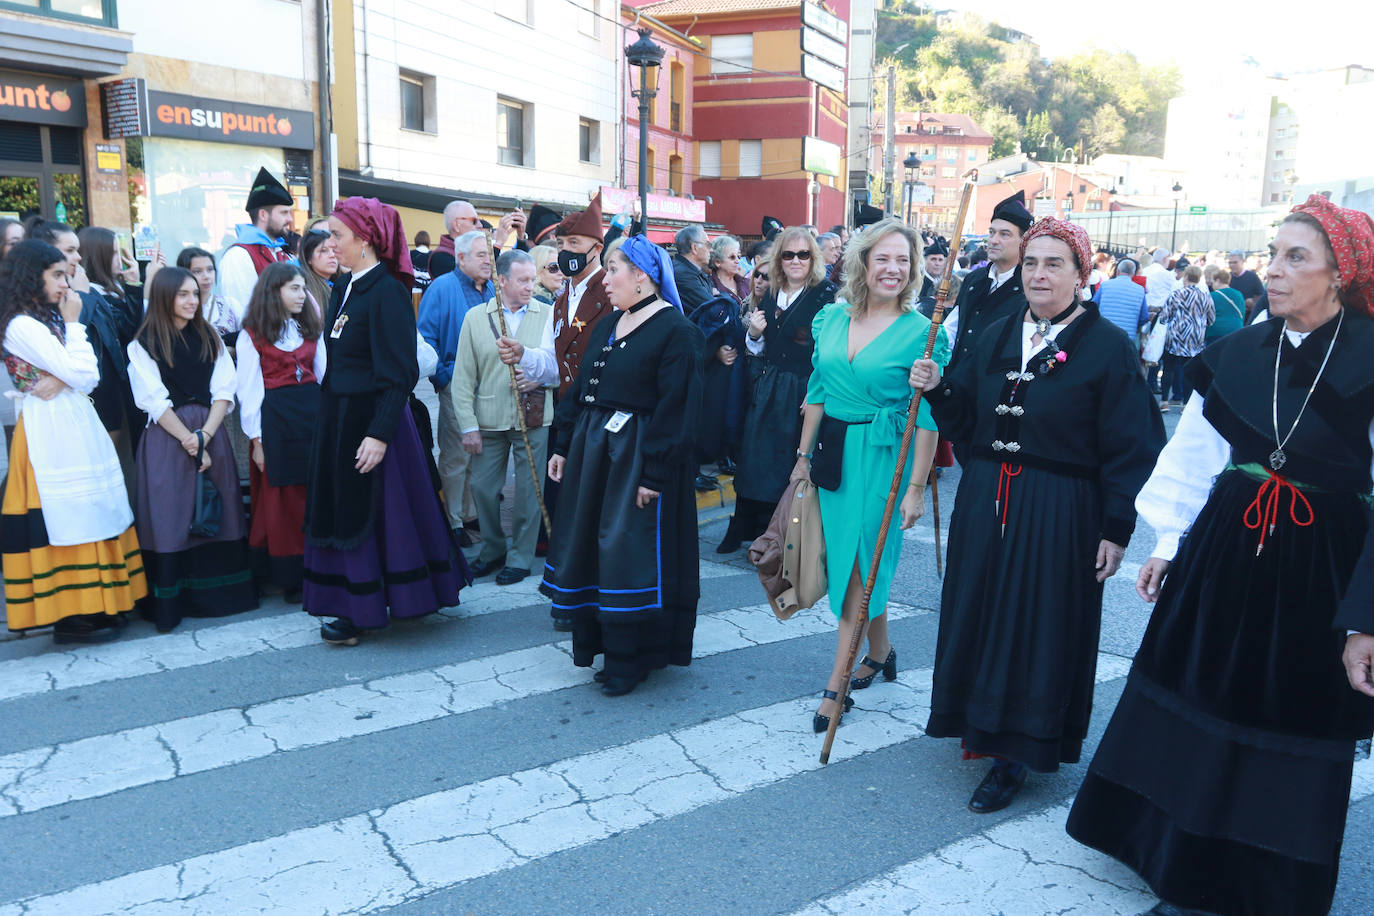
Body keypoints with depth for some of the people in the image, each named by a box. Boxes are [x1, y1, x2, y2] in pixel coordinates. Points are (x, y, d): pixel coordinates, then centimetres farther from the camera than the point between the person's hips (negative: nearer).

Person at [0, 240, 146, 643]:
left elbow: (89, 375, 8)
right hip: (55, 428, -9)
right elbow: (79, 374, -17)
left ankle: (89, 606, 18)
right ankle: (70, 617, 4)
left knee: (85, 514, 10)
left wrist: (62, 380, -13)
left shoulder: (46, 319, 15)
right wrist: (73, 324, -7)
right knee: (68, 515, -4)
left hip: (72, 424, 9)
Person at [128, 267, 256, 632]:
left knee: (217, 516, 4)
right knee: (170, 518, -4)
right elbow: (155, 402, -6)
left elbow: (224, 392, 3)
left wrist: (204, 434, -12)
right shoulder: (143, 344, 1)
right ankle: (168, 605, 2)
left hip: (210, 435, 3)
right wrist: (190, 443, -13)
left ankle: (218, 595, 13)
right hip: (166, 439, -3)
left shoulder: (210, 339, 11)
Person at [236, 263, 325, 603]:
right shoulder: (252, 335, -1)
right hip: (275, 418, -4)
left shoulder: (310, 328, 13)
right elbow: (249, 389, -3)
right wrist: (256, 439, -7)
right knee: (283, 500, 3)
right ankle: (291, 578, 13)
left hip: (314, 411, 4)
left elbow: (324, 375, 11)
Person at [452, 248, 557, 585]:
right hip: (489, 419, 1)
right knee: (482, 487, 8)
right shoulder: (475, 317, 4)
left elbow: (554, 361, -4)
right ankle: (492, 551, 29)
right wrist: (468, 426, -3)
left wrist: (524, 354, -23)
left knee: (528, 490, 4)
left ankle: (520, 558, 20)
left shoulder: (547, 314, 2)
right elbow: (463, 377, 3)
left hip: (533, 418, -1)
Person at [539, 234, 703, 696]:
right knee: (589, 544, 14)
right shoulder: (607, 325, 12)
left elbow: (675, 407, -19)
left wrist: (655, 473, -22)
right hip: (594, 450, 8)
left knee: (629, 550, -2)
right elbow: (581, 388, 16)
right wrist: (564, 446, 12)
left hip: (638, 457, -8)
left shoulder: (675, 329, -13)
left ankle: (630, 657, 13)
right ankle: (594, 638, 31)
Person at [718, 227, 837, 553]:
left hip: (802, 392, -6)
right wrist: (753, 334, -2)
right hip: (766, 390, 6)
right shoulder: (770, 295, 11)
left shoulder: (825, 295, -8)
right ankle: (743, 529, 22)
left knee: (793, 463, 2)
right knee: (755, 460, 8)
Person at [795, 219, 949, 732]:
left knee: (860, 563, -3)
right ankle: (880, 652, 33)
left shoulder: (922, 332, -10)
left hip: (883, 457, -5)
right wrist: (804, 455, 10)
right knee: (844, 559, 13)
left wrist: (916, 486, -13)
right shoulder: (832, 317, 5)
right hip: (833, 451, 6)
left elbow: (927, 418, -11)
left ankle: (837, 683, 6)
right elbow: (818, 392, 11)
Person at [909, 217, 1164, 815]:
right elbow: (966, 422, 13)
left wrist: (1117, 529, -13)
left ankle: (1014, 756, 15)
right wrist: (937, 389, -6)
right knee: (981, 615, 13)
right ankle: (983, 724, 33)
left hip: (1060, 514, -5)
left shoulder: (1108, 348, -8)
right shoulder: (996, 337, 8)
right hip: (985, 503, 5)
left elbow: (1129, 447, -10)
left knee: (1039, 626, 3)